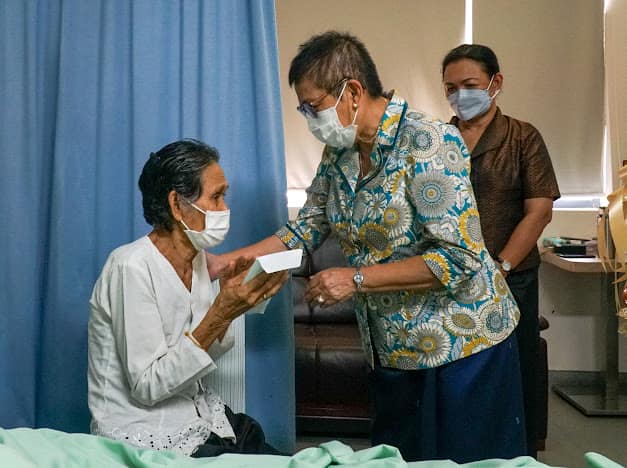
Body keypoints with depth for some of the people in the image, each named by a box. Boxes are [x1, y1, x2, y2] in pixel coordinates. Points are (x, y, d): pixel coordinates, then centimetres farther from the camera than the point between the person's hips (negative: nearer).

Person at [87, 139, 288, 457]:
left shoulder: (197, 258, 4)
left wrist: (227, 308, -8)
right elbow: (147, 386, -21)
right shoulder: (132, 267, -19)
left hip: (204, 419, 7)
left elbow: (201, 360, 9)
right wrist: (218, 315, -26)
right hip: (147, 436, -7)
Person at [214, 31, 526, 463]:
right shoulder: (339, 153, 3)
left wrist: (356, 279, -23)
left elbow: (458, 258, -25)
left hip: (461, 343, -7)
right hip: (393, 348, 7)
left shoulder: (427, 142, -21)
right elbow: (307, 228, 10)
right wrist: (227, 261, 0)